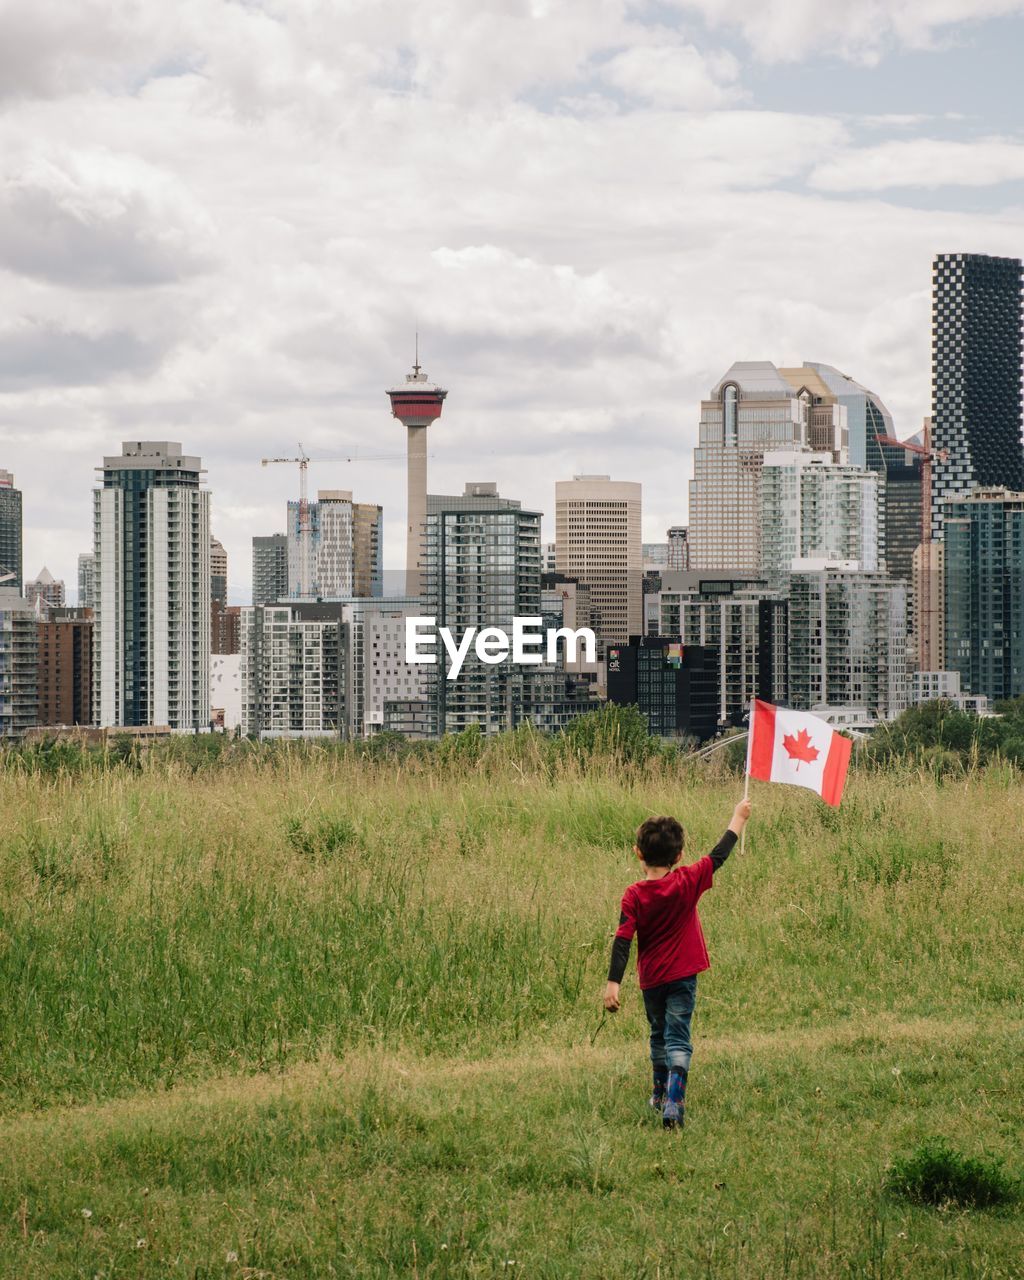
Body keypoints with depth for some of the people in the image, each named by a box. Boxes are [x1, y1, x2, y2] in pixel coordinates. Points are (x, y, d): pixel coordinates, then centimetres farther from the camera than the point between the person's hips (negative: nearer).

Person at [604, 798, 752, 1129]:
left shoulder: (634, 895, -9)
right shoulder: (688, 882, -10)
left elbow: (623, 940, -15)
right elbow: (719, 855, 2)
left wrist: (613, 983, -16)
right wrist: (739, 818, 15)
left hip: (650, 980, 1)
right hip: (682, 976, -1)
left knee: (659, 1035, 22)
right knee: (678, 1040, -4)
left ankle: (660, 1093, 37)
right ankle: (673, 1102, -21)